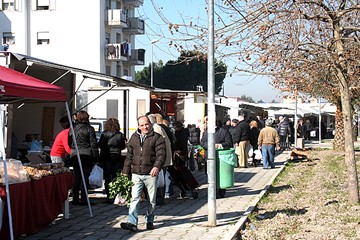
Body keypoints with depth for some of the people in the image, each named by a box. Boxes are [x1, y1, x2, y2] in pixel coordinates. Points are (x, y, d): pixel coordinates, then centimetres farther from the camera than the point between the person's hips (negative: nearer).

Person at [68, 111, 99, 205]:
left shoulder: (72, 128, 7)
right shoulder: (89, 128, -6)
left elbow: (69, 143, 14)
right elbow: (93, 144, -6)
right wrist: (96, 156, -1)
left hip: (74, 155, 4)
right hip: (86, 155, -4)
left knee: (76, 178, 10)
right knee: (85, 178, -2)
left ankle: (75, 199, 12)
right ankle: (83, 199, -3)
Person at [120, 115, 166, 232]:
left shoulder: (157, 137, 0)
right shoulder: (134, 138, 14)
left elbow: (161, 154, -8)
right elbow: (129, 156, 18)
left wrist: (157, 166, -25)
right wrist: (125, 172, 14)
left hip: (150, 174, -3)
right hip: (136, 174, 3)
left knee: (151, 199, 7)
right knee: (134, 198, -7)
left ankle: (149, 221, 22)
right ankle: (132, 223, -11)